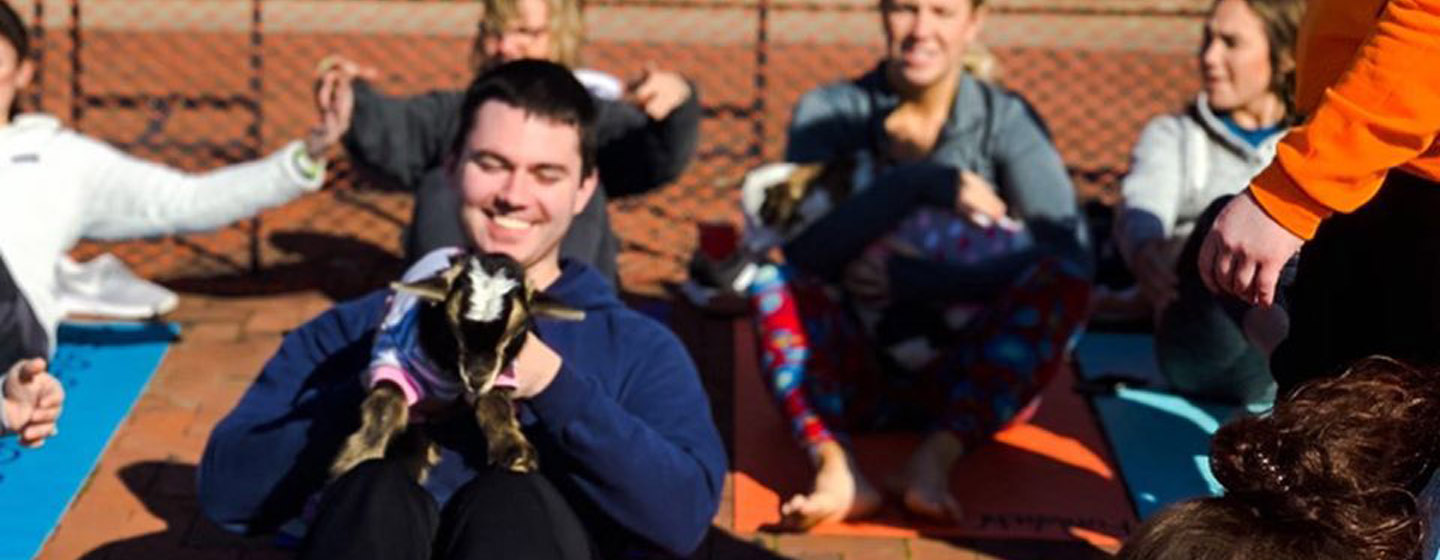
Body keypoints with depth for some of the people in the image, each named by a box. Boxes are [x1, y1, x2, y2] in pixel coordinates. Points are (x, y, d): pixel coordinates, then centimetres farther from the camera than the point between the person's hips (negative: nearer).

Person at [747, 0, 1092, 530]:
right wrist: (920, 184, -26)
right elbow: (803, 247, -15)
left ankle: (937, 457, -37)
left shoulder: (1006, 119, -1)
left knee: (1063, 280, -25)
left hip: (973, 384, 0)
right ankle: (836, 468, -46)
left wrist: (911, 279, -21)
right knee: (774, 282, -26)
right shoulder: (829, 111, 0)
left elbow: (1067, 255, -16)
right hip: (857, 380, 0)